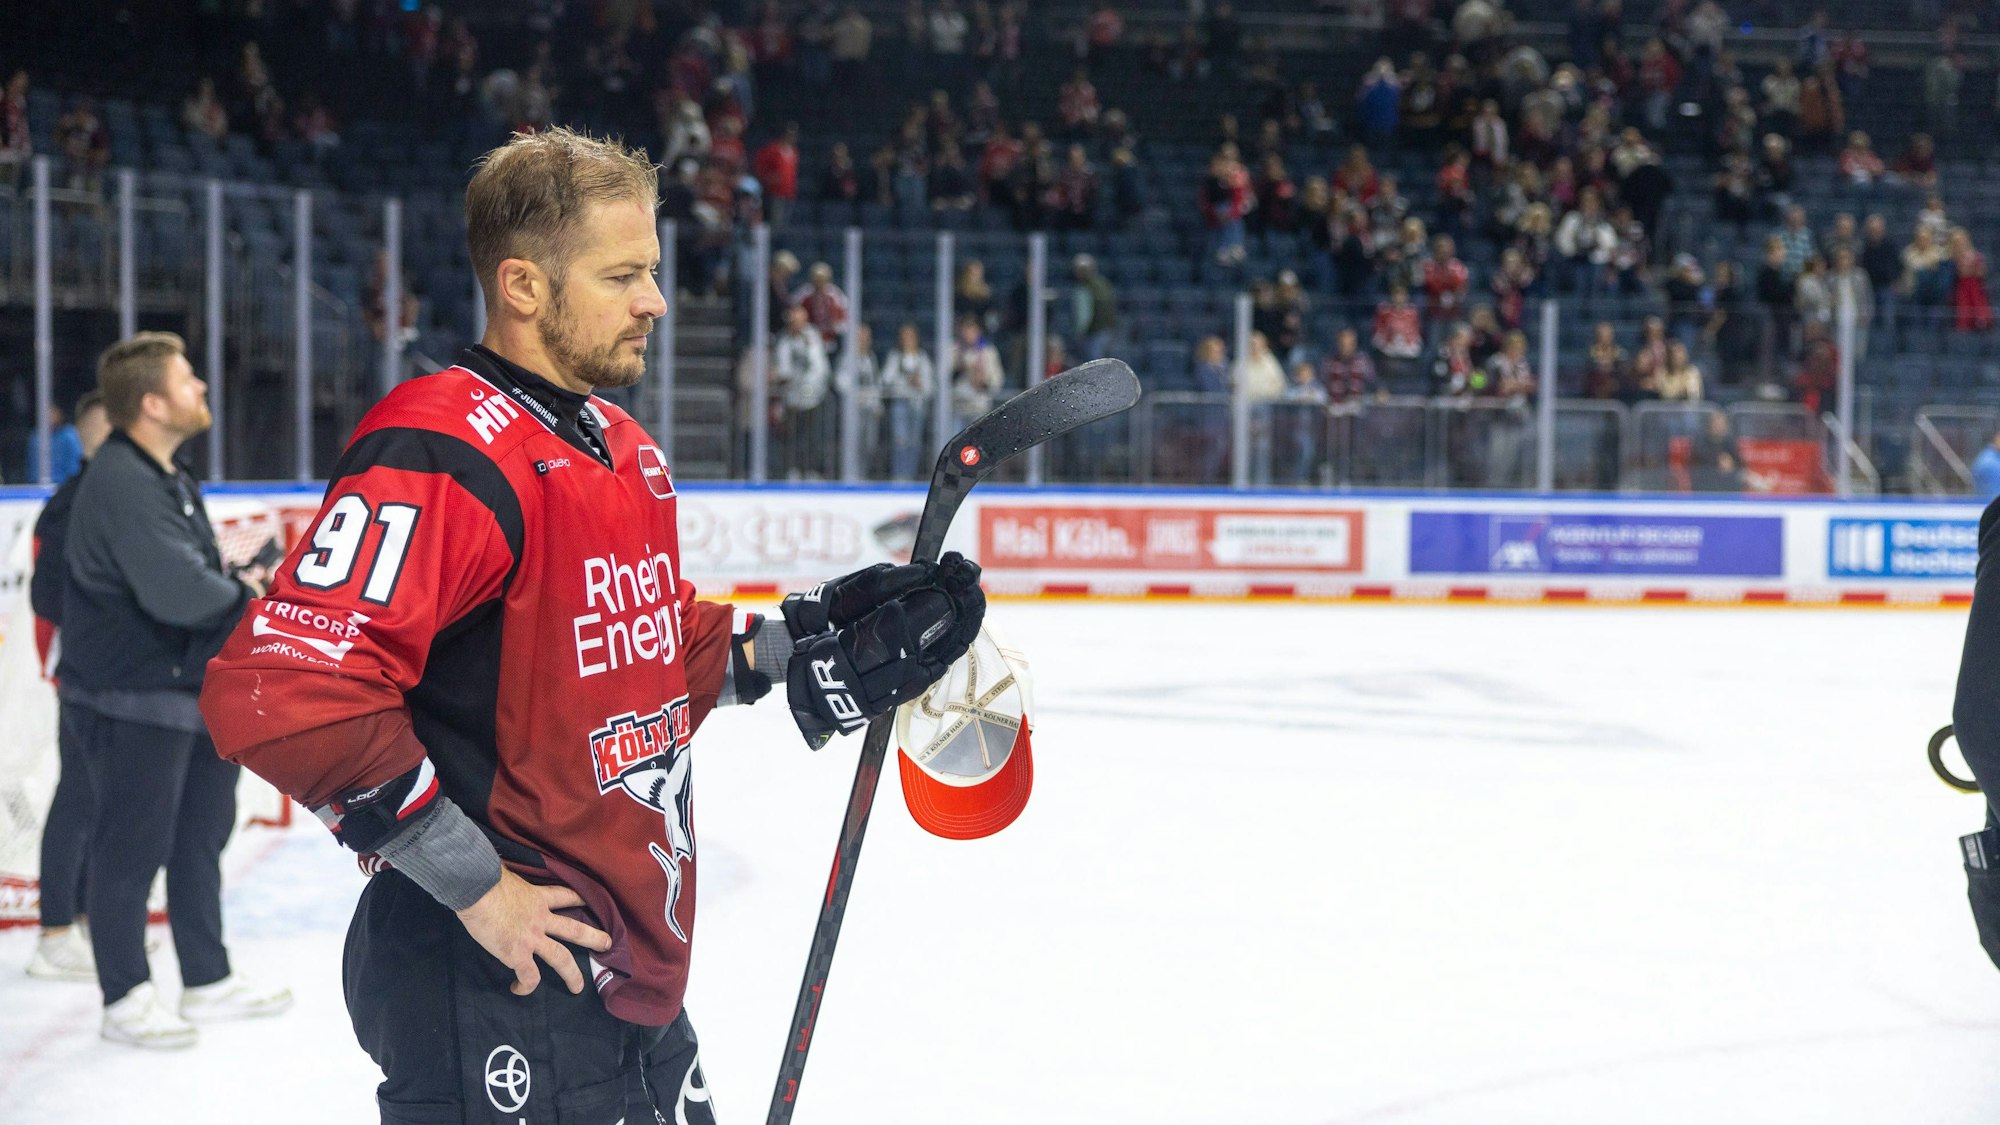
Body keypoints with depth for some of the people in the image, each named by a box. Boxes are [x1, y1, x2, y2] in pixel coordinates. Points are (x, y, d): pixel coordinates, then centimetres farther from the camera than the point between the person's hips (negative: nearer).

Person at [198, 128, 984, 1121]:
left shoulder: (621, 446, 12)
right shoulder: (441, 453, -20)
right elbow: (278, 692, -29)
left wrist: (801, 645, 8)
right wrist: (475, 883, -23)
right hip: (491, 997, -10)